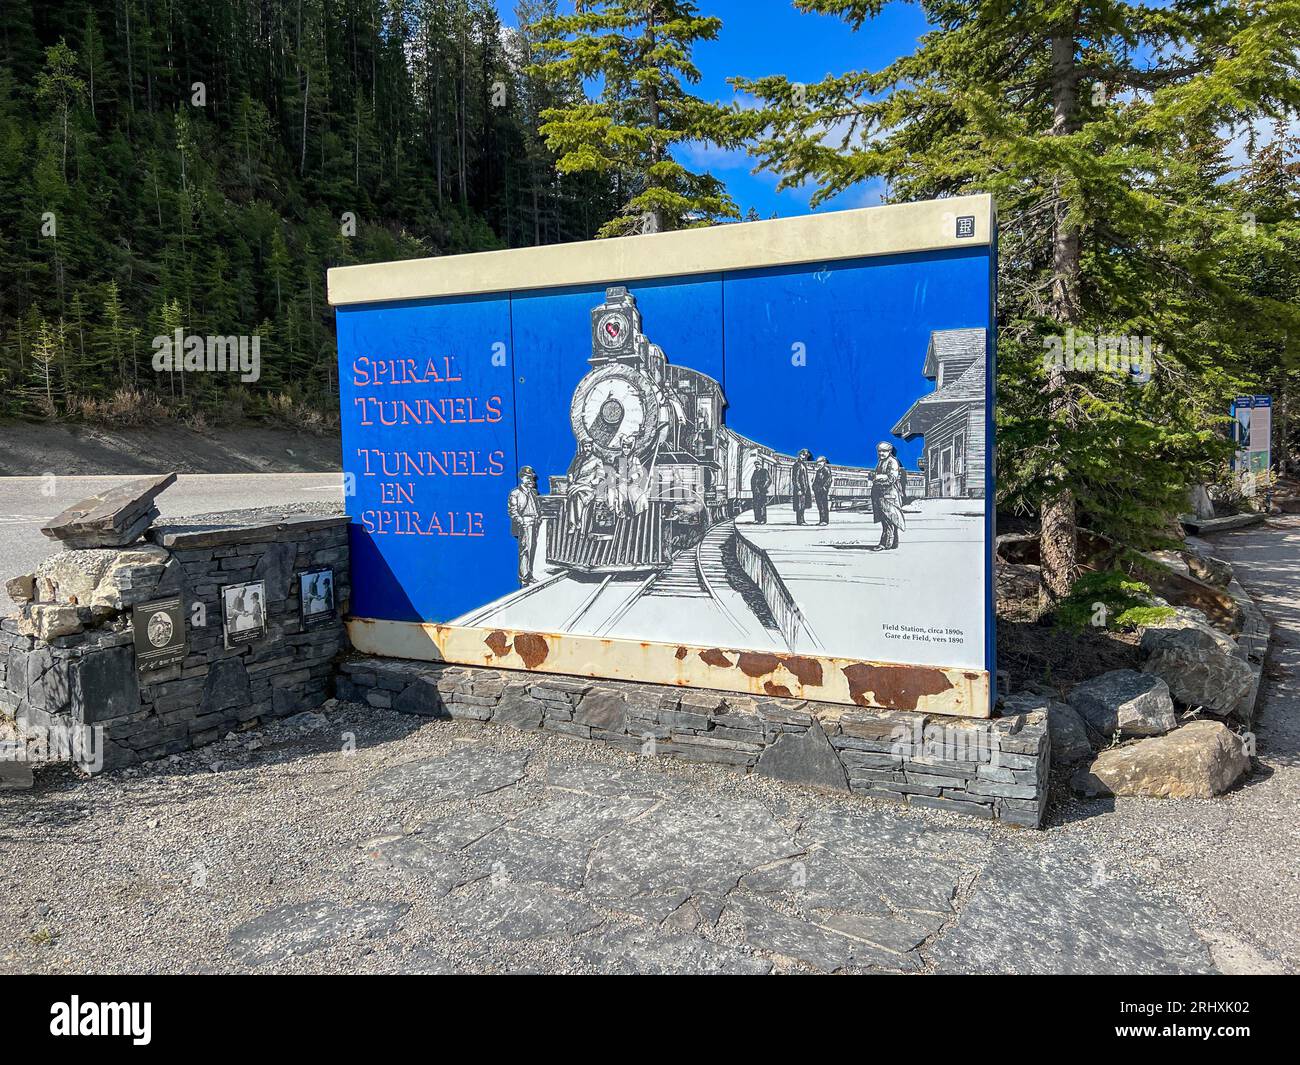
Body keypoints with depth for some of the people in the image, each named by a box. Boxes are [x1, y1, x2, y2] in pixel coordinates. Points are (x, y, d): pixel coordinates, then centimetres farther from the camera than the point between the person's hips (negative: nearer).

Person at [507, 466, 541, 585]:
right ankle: (523, 578, -12)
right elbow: (512, 510, -8)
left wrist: (539, 517, 11)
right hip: (524, 525, -7)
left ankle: (529, 575, 20)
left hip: (535, 524, 7)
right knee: (525, 549, -12)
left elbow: (539, 506, 27)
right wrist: (520, 520, -18)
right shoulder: (515, 493, -2)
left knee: (532, 549, 11)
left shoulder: (534, 492, 19)